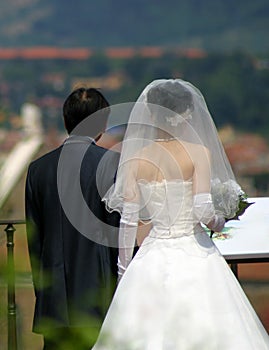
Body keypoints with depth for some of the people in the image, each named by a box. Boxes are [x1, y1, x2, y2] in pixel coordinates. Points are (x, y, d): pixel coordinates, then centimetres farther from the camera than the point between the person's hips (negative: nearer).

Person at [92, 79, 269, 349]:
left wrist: (123, 267, 8)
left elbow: (129, 219, 0)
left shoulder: (136, 159, 1)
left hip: (153, 256, 3)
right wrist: (218, 223, 6)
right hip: (194, 255, -3)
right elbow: (203, 210, -16)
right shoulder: (198, 152, -7)